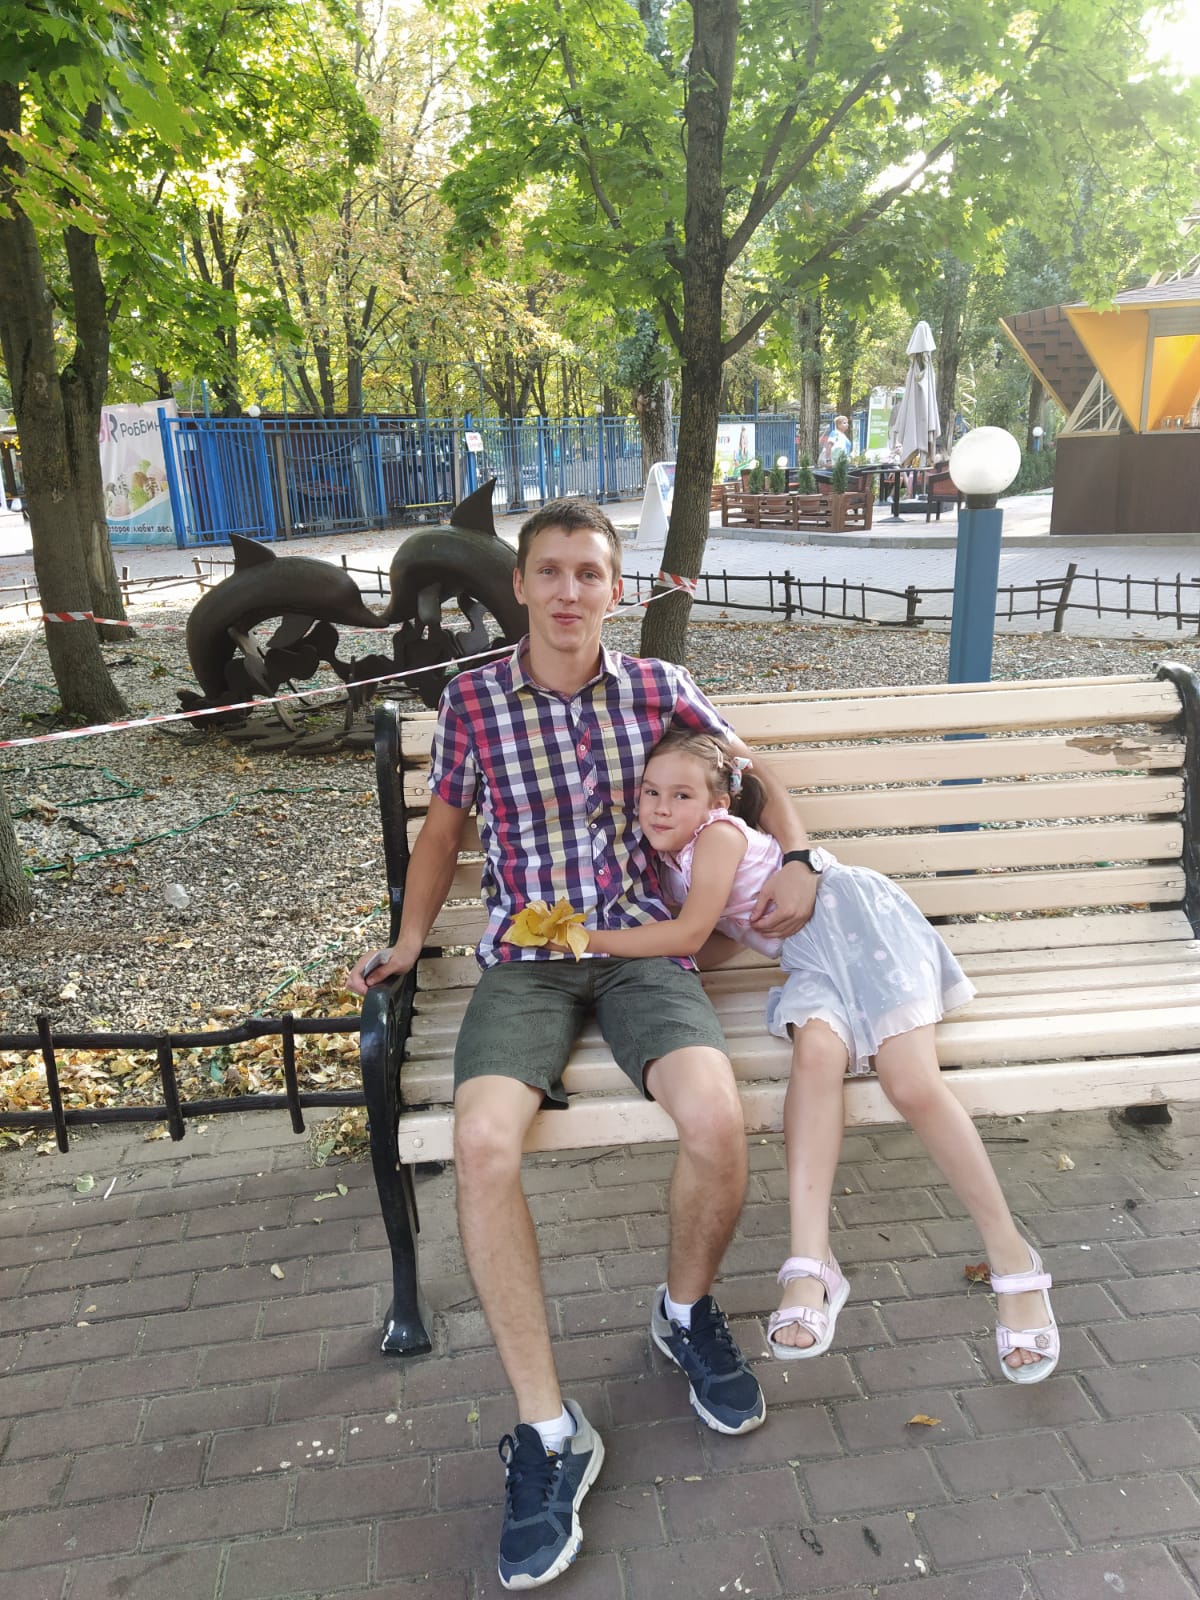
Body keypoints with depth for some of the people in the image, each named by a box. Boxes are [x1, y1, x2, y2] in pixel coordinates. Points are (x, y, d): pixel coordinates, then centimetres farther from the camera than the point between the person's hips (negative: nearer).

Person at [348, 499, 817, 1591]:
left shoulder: (658, 689, 5)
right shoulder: (471, 702, 3)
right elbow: (444, 826, 18)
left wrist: (796, 860, 3)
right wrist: (409, 941, 17)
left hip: (642, 946, 1)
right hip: (525, 957, 0)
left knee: (717, 1122, -27)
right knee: (483, 1146, -28)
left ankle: (688, 1310, 8)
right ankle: (549, 1431, -10)